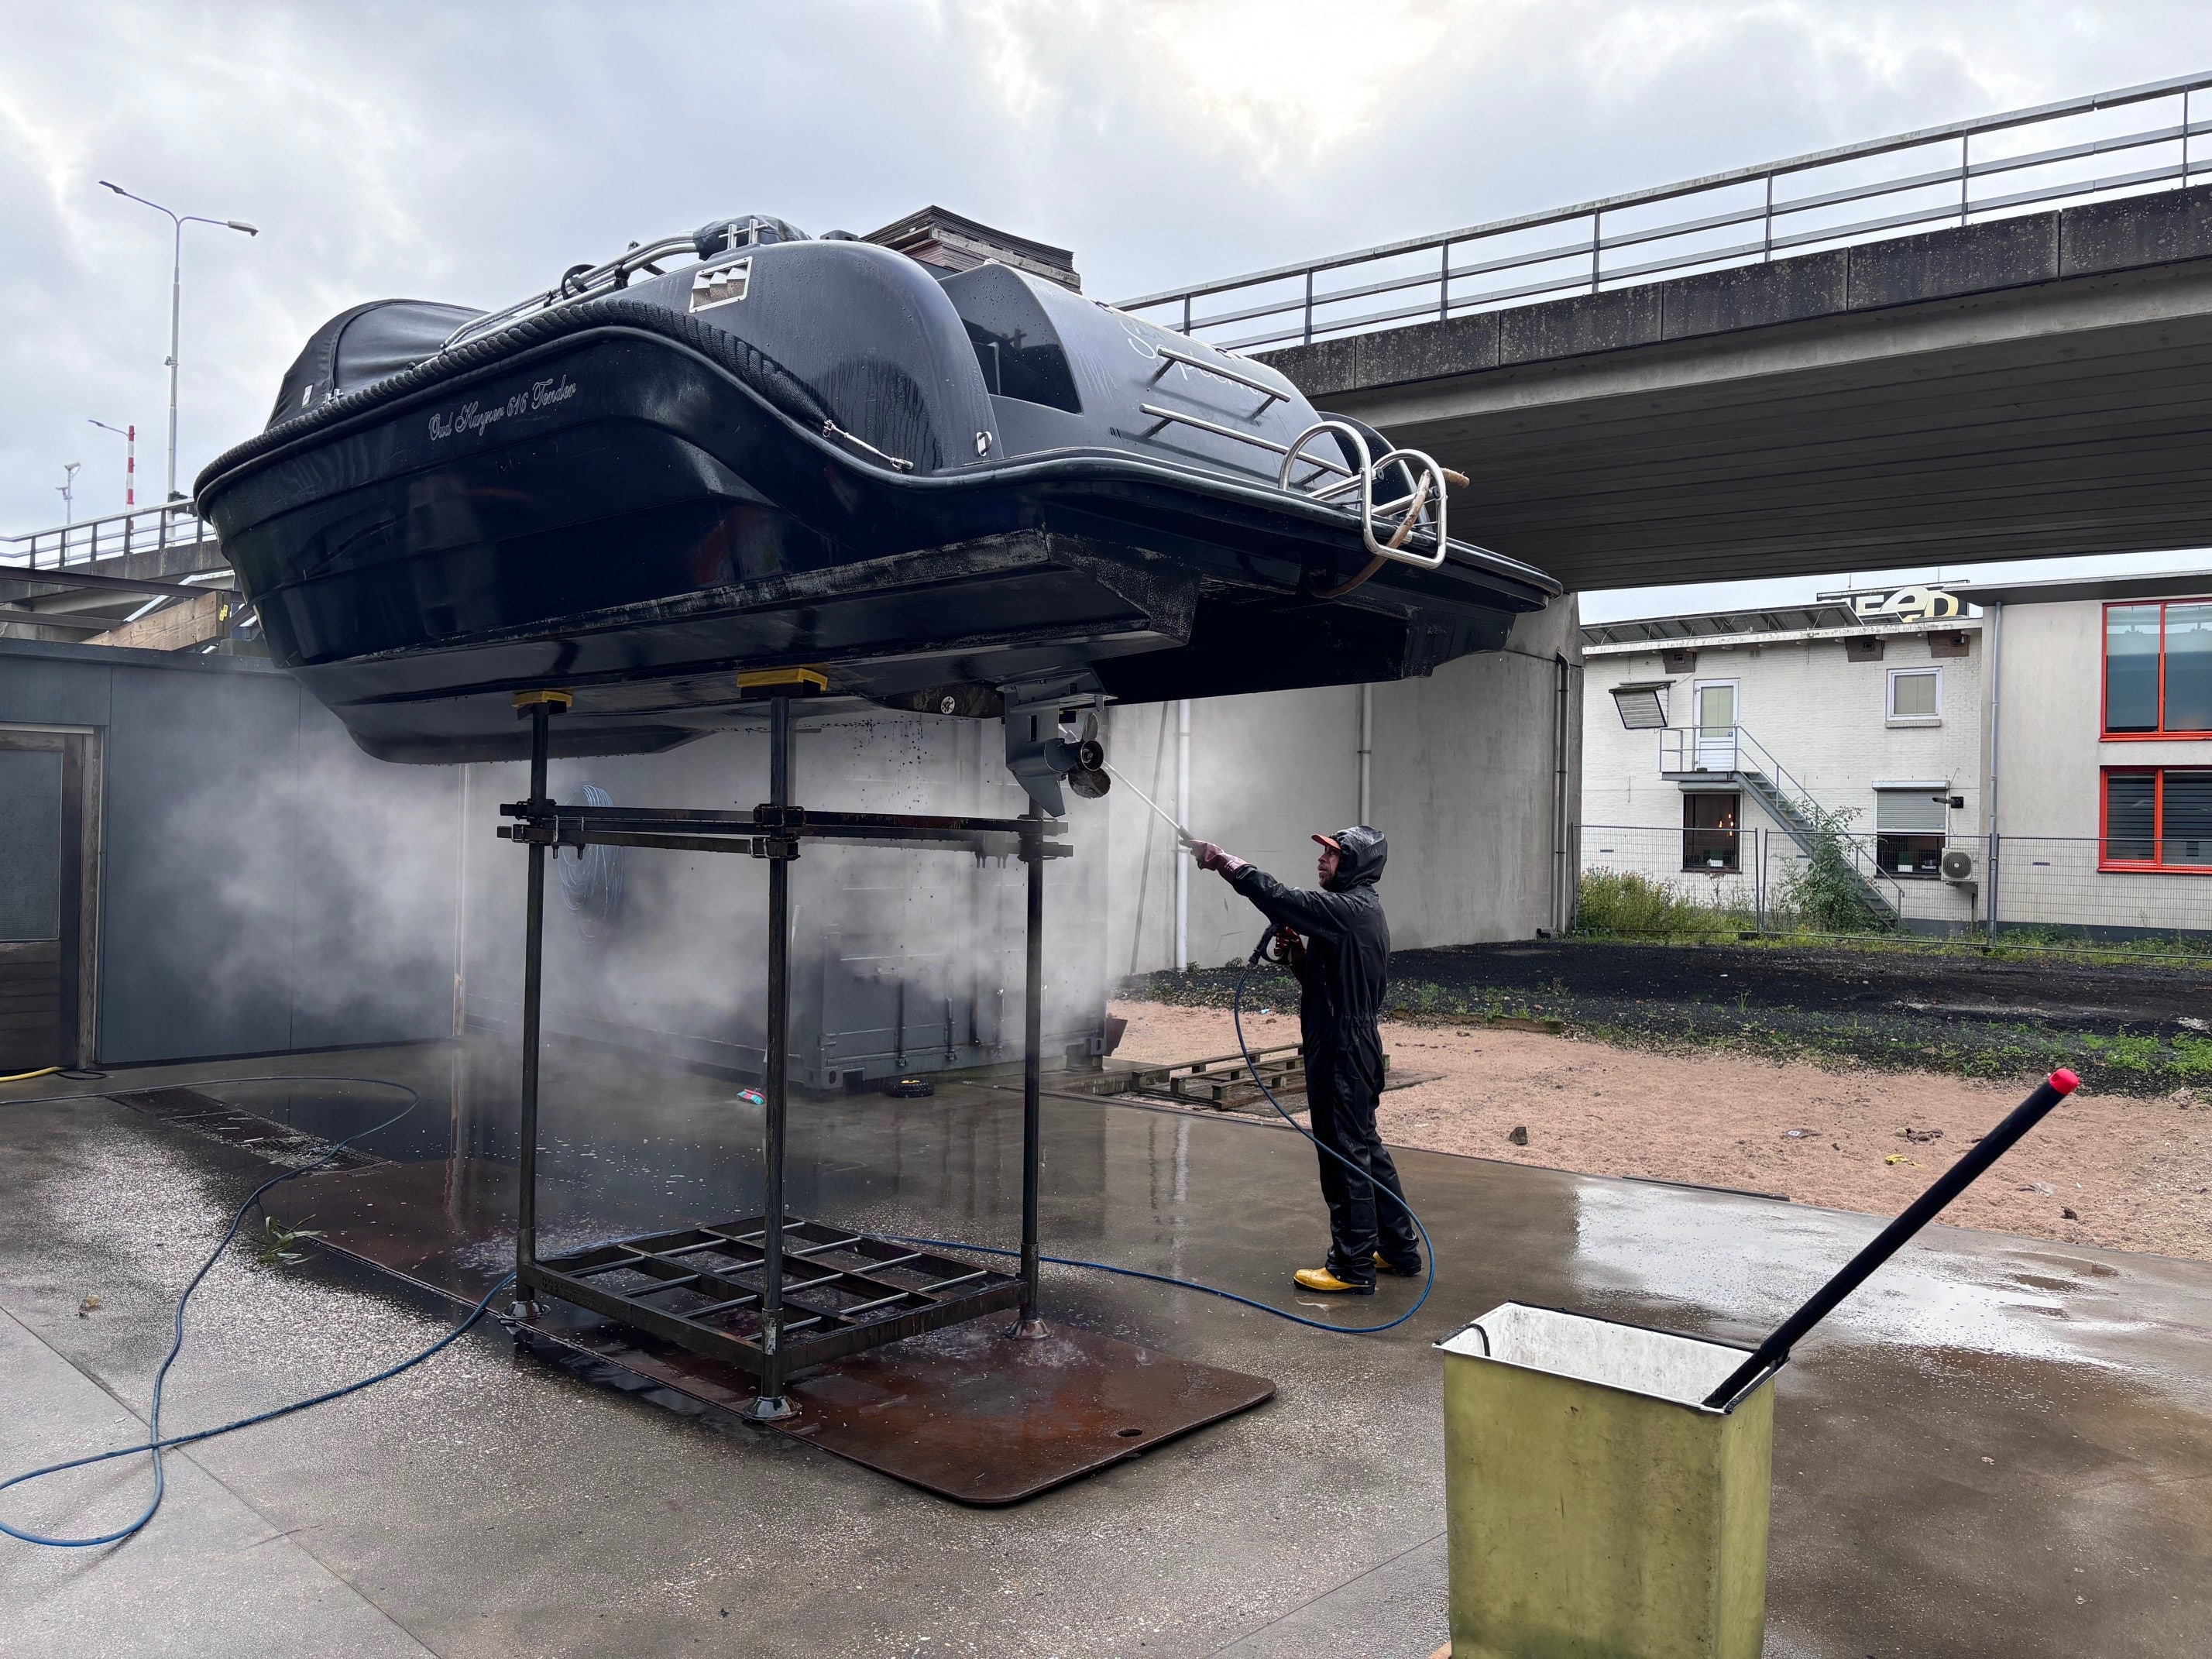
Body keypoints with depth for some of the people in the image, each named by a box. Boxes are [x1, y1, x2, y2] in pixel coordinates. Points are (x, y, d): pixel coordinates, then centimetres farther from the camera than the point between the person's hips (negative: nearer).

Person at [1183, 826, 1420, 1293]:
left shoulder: (1349, 909, -18)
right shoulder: (1361, 909, 15)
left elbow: (1278, 897, -24)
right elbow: (1320, 977, 19)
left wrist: (1223, 860, -15)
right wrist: (1297, 948, 1)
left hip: (1343, 1050, -11)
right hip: (1351, 1046, 11)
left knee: (1346, 1155, -3)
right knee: (1366, 1150, 19)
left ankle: (1353, 1268, 6)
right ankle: (1400, 1249, 30)